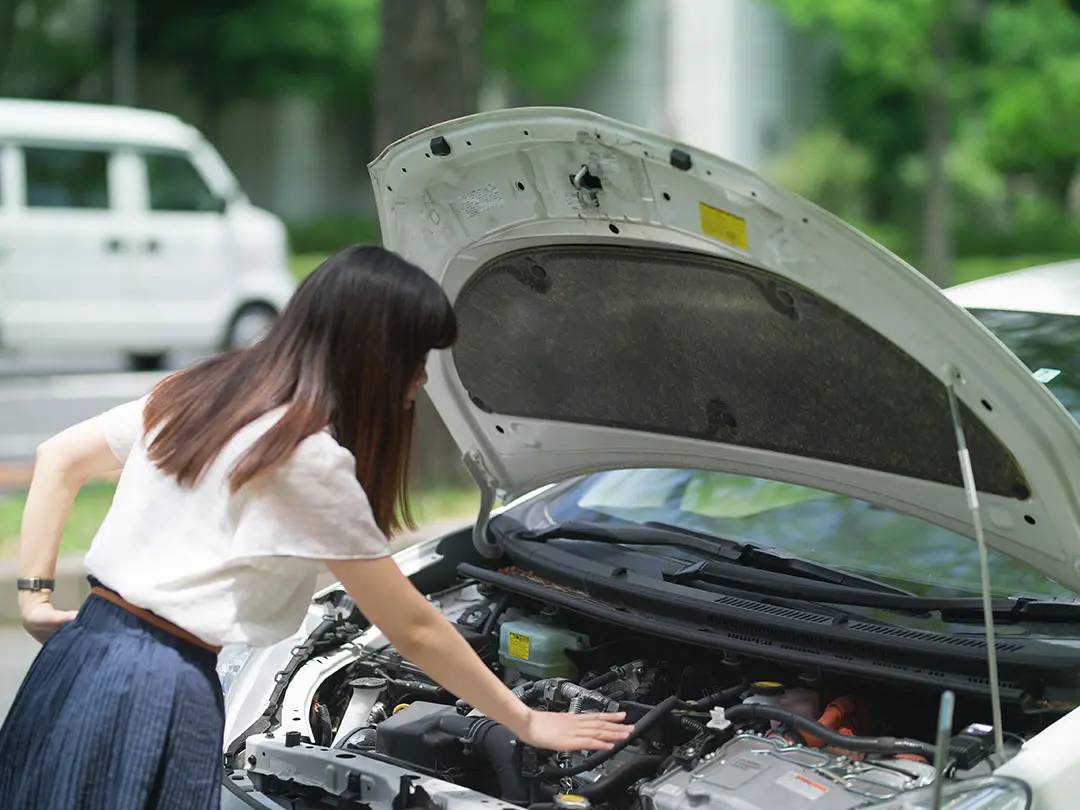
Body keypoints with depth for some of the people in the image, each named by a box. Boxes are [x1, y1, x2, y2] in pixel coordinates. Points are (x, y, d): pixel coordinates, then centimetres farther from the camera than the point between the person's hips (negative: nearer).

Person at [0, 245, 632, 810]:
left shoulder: (204, 392, 10)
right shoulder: (309, 458, -15)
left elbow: (59, 458, 17)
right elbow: (414, 631, -8)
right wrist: (528, 722, 2)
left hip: (79, 657, 9)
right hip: (158, 694, -9)